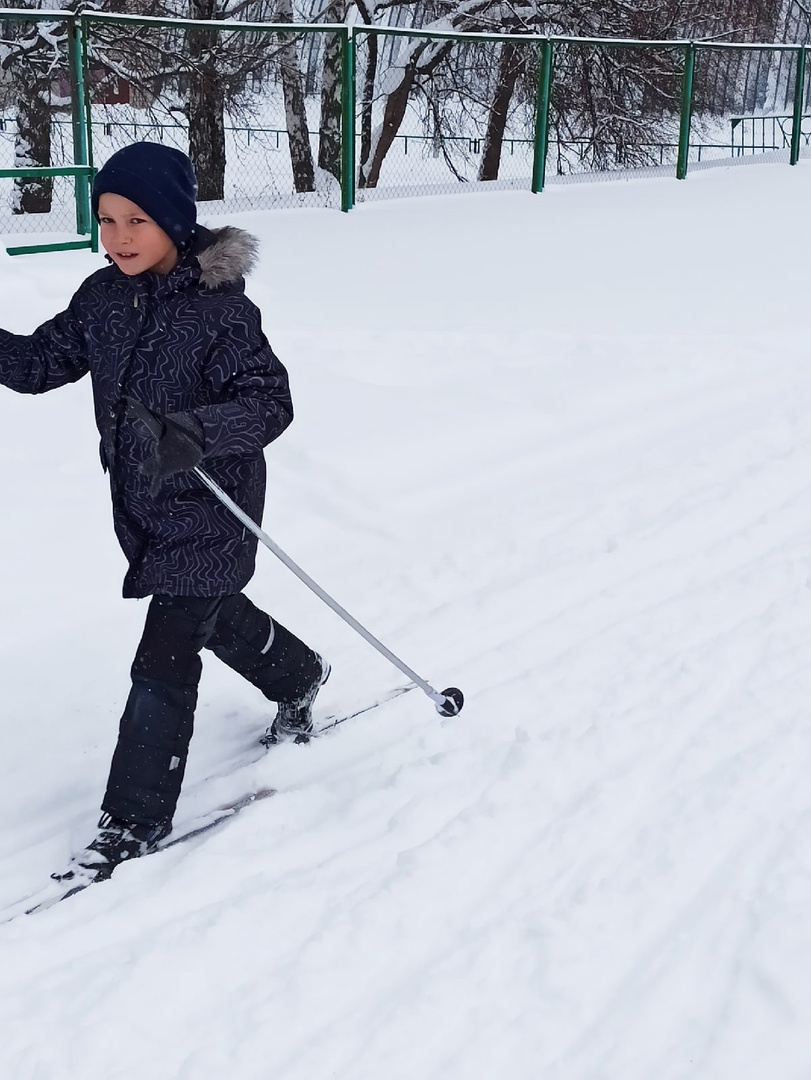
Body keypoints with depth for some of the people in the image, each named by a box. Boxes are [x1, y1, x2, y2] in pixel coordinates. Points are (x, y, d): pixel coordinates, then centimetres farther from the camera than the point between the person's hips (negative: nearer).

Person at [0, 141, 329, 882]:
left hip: (209, 514, -7)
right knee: (216, 617, 28)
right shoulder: (103, 298, -2)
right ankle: (298, 678, 57)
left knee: (164, 660, -5)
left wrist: (198, 432, -44)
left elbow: (271, 403, -27)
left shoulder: (221, 309, -22)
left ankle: (135, 818, 8)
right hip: (140, 508, 7)